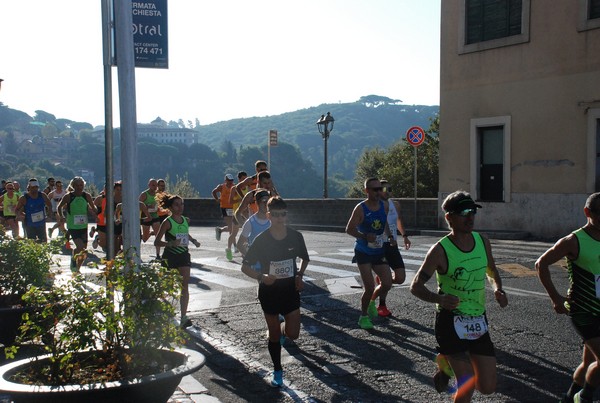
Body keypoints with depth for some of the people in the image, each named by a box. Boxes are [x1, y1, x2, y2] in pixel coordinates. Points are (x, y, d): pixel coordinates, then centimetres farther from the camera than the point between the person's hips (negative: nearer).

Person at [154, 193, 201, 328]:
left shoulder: (186, 220, 5)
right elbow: (157, 242, -13)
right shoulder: (167, 222, -12)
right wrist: (171, 243, -28)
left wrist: (193, 241, 9)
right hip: (170, 256, -4)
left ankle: (184, 317, -6)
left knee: (185, 287, -6)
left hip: (184, 256, 4)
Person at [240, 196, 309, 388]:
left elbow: (305, 258, 12)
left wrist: (299, 275, -3)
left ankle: (283, 329, 36)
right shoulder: (261, 240, -14)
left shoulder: (296, 236, -8)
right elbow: (245, 266, -9)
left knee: (293, 334, -1)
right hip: (269, 291, -2)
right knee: (274, 334, 8)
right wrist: (261, 277, -25)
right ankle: (277, 371, 28)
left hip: (290, 290, 2)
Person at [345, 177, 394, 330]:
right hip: (363, 252, -5)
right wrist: (365, 236, -27)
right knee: (369, 286, -8)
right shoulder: (360, 208, -15)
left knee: (387, 284, -1)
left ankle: (371, 302, 29)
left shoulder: (384, 206, 2)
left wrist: (389, 236, 6)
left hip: (379, 251, 5)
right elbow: (349, 229, -13)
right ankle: (364, 316, 14)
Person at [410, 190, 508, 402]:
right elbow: (416, 286, -11)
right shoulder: (440, 250, -16)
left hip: (478, 322, 5)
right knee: (467, 384, -9)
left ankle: (448, 365, 32)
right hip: (451, 323, -5)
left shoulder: (483, 242, 0)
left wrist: (498, 290, -3)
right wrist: (439, 298, -30)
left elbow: (492, 271, 19)